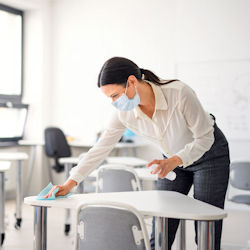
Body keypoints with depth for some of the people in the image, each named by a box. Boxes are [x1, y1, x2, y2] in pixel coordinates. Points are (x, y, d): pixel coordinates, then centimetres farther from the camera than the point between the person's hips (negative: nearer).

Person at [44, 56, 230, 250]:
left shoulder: (180, 93, -33)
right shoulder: (125, 113, -19)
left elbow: (204, 138, -25)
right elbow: (101, 149, -11)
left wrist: (174, 161, -40)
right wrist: (70, 183, -15)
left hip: (210, 155, -4)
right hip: (174, 159, 4)